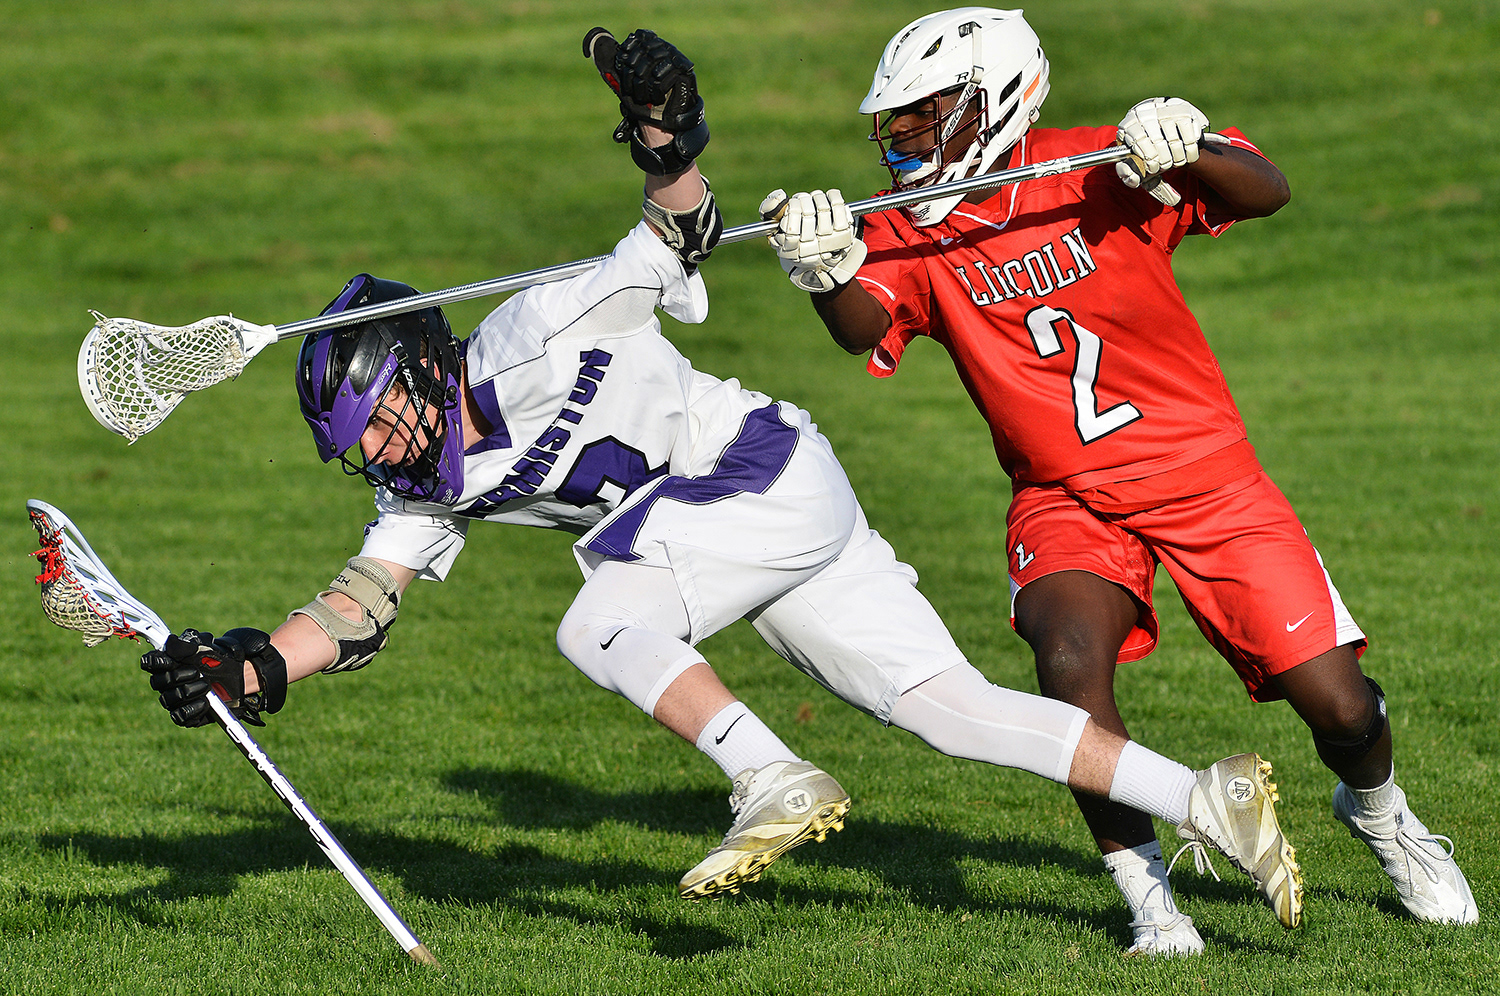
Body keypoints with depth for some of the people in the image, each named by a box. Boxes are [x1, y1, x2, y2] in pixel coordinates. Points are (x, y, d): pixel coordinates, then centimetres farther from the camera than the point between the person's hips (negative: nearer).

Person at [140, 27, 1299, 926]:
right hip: (755, 526, 8)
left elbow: (680, 241, -12)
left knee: (599, 626, -22)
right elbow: (358, 609, 3)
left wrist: (671, 155, -33)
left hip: (772, 471, -8)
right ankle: (1204, 800, -2)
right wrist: (253, 665, -14)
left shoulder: (534, 337, -12)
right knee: (950, 706, 0)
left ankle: (778, 785, -24)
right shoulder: (434, 490, 8)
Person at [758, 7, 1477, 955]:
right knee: (1070, 663, -29)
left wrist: (1188, 151, -40)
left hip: (1208, 480, -2)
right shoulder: (910, 231, -4)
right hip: (1067, 501, 2)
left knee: (1339, 708, -3)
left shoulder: (1094, 173, -13)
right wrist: (830, 271, -45)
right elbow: (864, 326, -23)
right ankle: (1148, 895, -11)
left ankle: (1380, 813, 33)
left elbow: (1268, 194, -19)